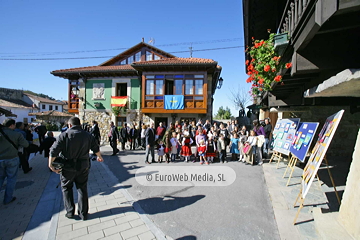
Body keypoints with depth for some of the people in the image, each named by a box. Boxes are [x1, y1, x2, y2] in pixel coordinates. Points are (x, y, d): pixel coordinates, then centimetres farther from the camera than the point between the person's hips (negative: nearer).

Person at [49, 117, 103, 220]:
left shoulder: (64, 135, -9)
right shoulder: (88, 135, 1)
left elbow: (54, 151, -12)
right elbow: (96, 149, 9)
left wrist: (51, 165, 1)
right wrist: (99, 157, 26)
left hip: (68, 167, -2)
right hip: (83, 167, 3)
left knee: (66, 188, 20)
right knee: (82, 189, 13)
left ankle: (70, 211, 23)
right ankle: (83, 213, 21)